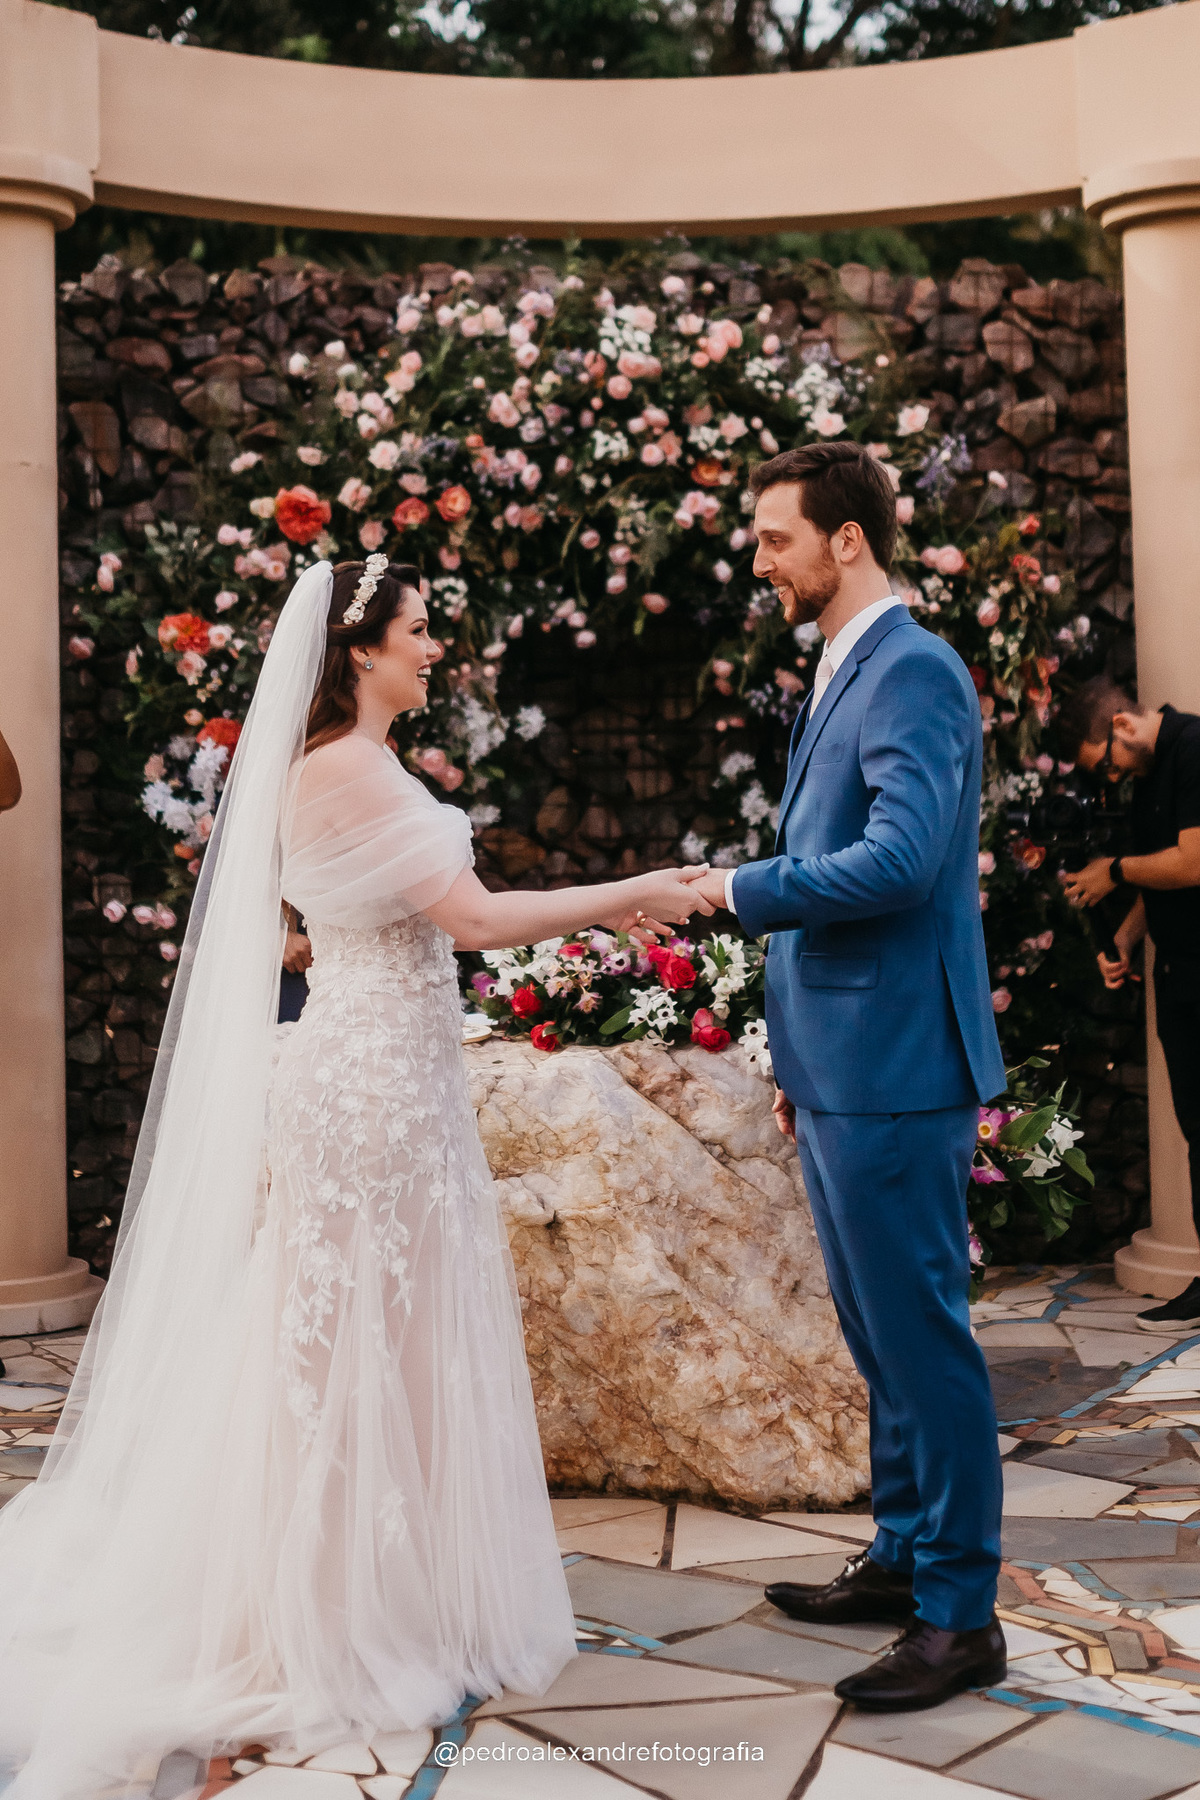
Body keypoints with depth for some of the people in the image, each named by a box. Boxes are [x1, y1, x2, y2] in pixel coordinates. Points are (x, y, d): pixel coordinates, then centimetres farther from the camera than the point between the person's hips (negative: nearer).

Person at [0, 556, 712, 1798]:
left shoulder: (345, 766, 14)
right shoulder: (347, 767, -17)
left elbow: (425, 918, 14)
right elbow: (473, 918, -19)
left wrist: (591, 912, 11)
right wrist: (626, 896, -10)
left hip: (377, 1076, 10)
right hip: (373, 1087, -10)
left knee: (389, 1338, 15)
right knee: (360, 1342, 0)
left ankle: (378, 1593, 26)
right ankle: (340, 1620, 12)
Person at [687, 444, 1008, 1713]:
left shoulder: (912, 673, -14)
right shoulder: (844, 676, 17)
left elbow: (898, 863, -27)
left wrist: (742, 890, -14)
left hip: (893, 1068, -10)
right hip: (840, 1068, 10)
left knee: (921, 1335, -2)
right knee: (878, 1332, 18)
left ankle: (960, 1615, 9)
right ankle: (903, 1559, 31)